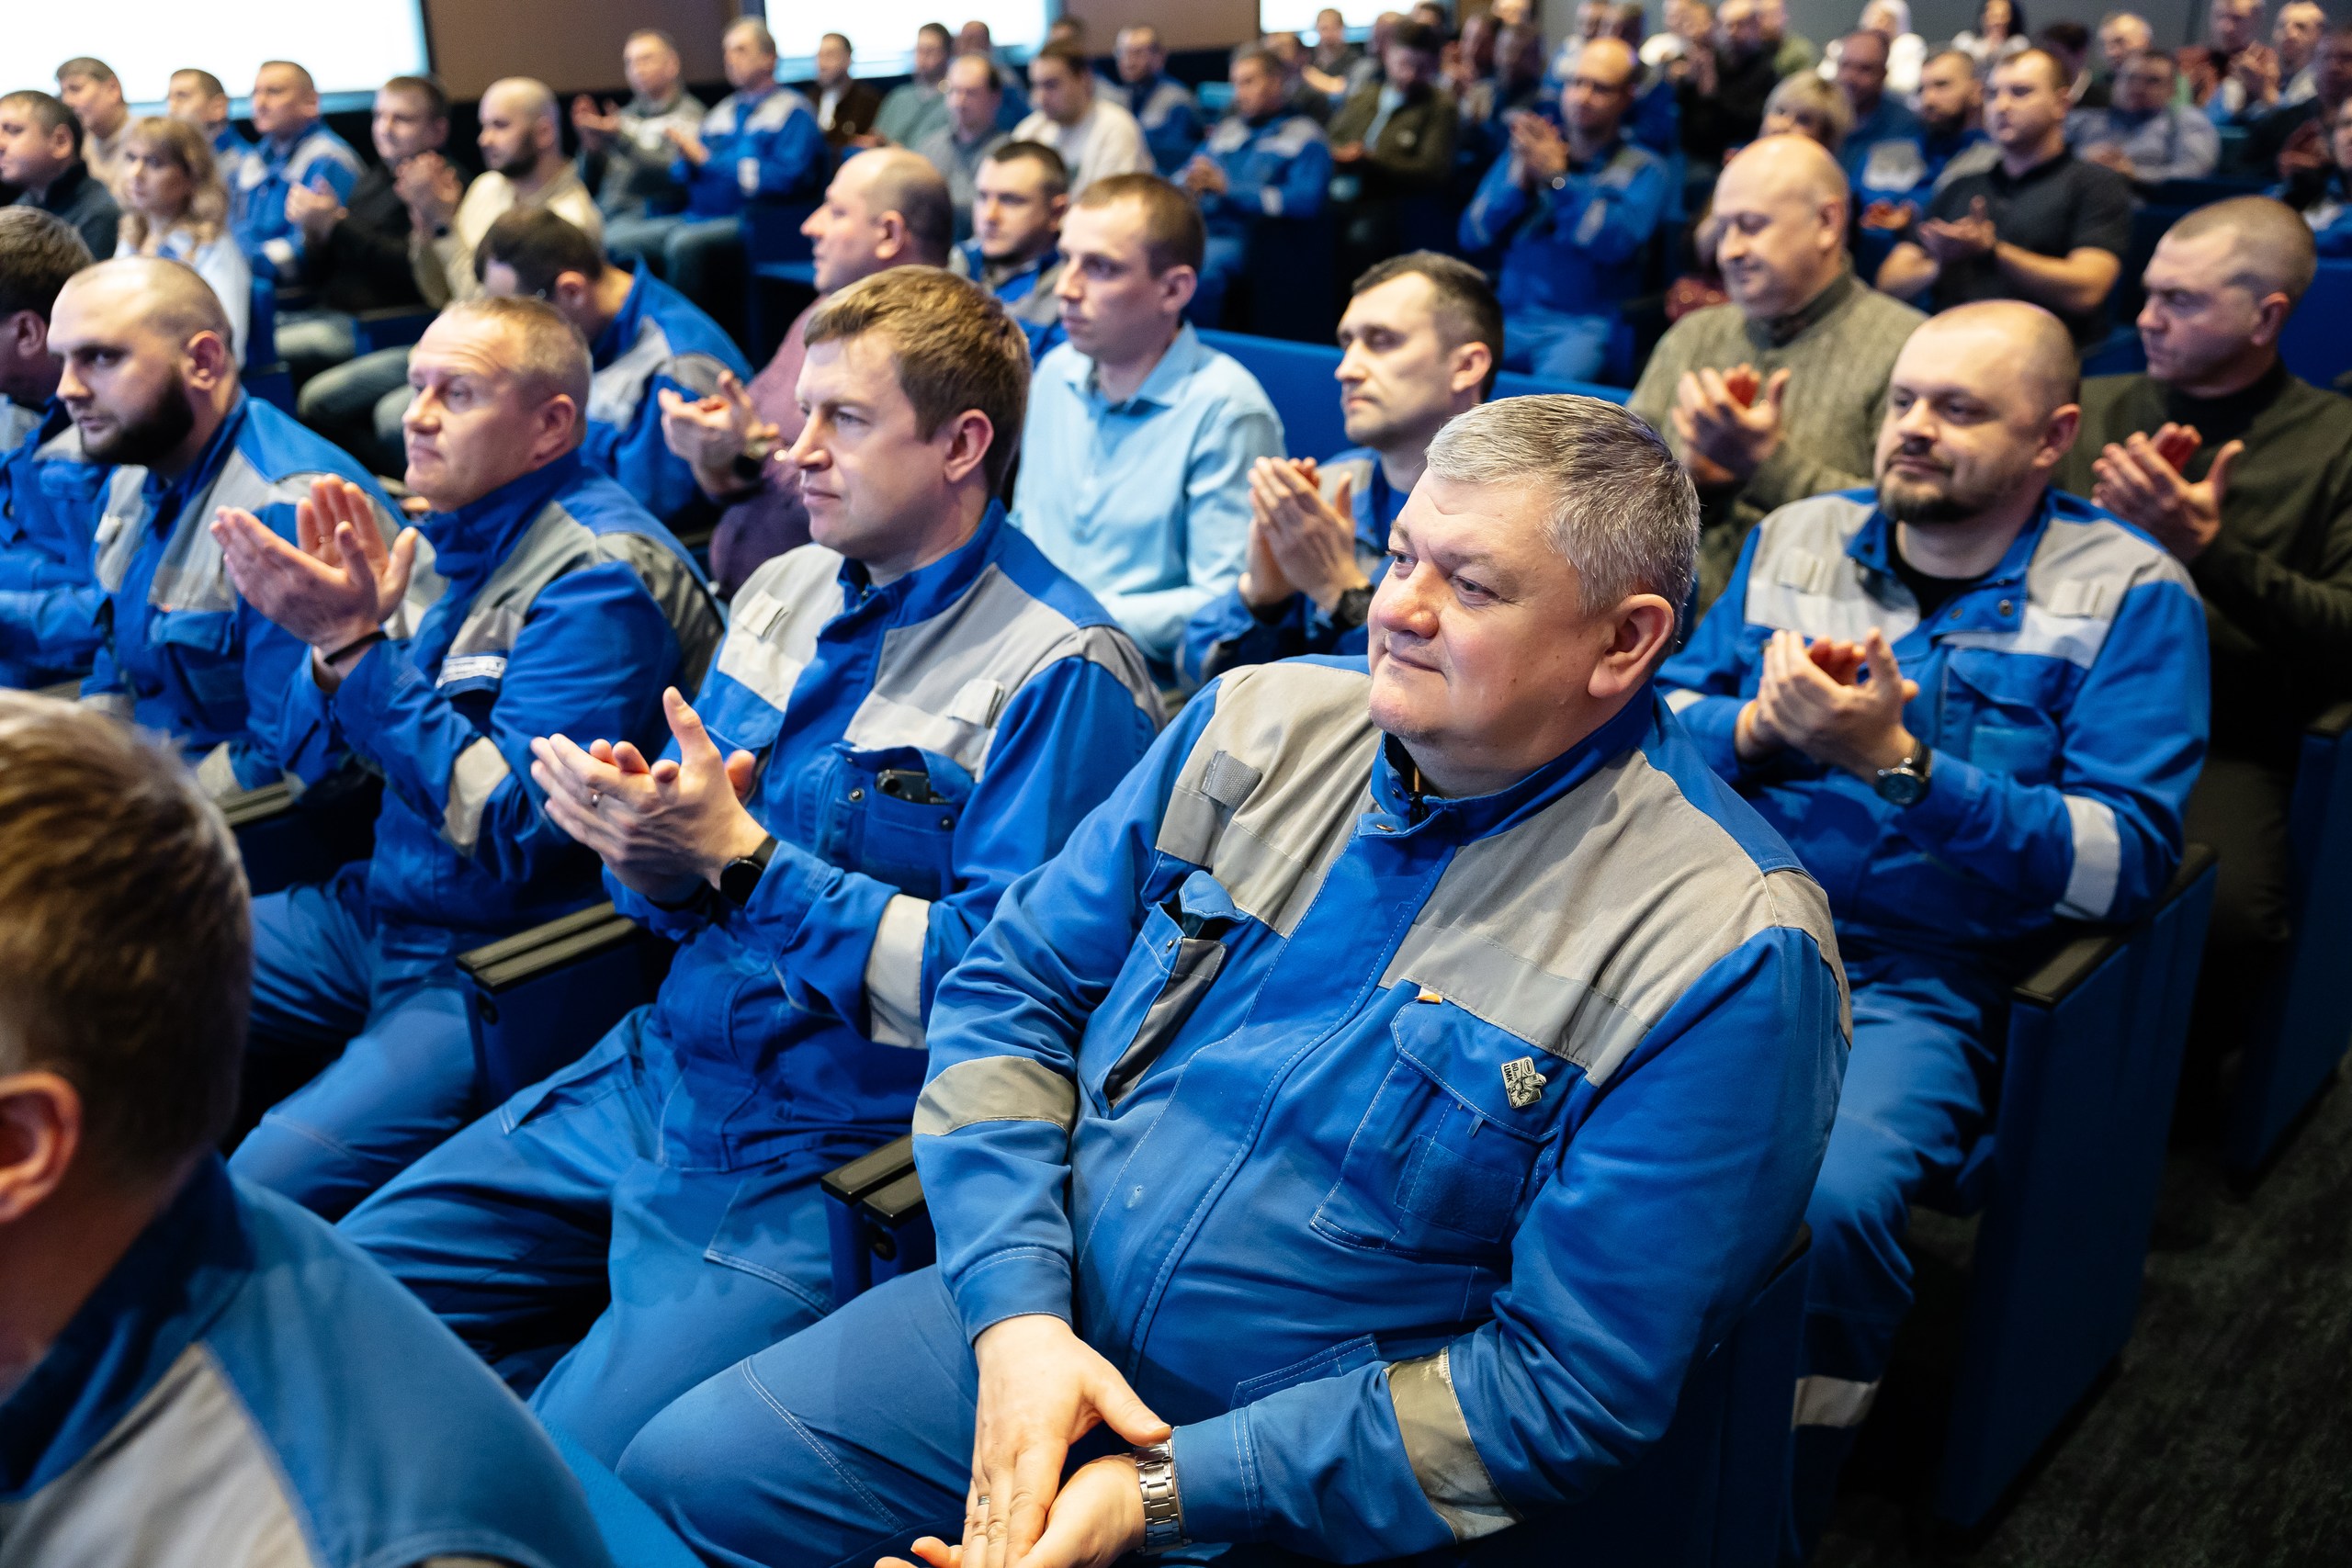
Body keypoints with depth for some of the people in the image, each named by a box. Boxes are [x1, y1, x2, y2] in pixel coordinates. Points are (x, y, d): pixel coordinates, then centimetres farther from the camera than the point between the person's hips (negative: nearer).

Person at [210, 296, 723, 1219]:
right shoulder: (446, 537, 10)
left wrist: (358, 646, -23)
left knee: (263, 1194, -25)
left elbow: (512, 827, -22)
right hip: (374, 915, 9)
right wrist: (331, 628, -7)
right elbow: (307, 758, 14)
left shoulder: (602, 579, -16)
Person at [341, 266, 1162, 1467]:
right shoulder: (782, 594, 10)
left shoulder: (1061, 676, -14)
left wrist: (739, 858, -20)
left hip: (825, 1154, -7)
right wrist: (649, 854, -8)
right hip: (658, 1074, 8)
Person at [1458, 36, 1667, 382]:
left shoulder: (1645, 171, 8)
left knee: (1553, 386, -35)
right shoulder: (1522, 153, 18)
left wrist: (1558, 177, -9)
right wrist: (1519, 182, -5)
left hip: (1585, 324, -3)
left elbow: (1615, 243, -10)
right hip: (1509, 316, 3)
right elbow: (1472, 238, 9)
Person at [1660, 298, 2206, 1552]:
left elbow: (2127, 860, -8)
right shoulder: (1798, 538, 14)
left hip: (1917, 987, -3)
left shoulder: (2129, 596, 1)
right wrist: (1753, 727, -8)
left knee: (1829, 1206, -32)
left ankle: (1774, 1522, -5)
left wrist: (1899, 761, -18)